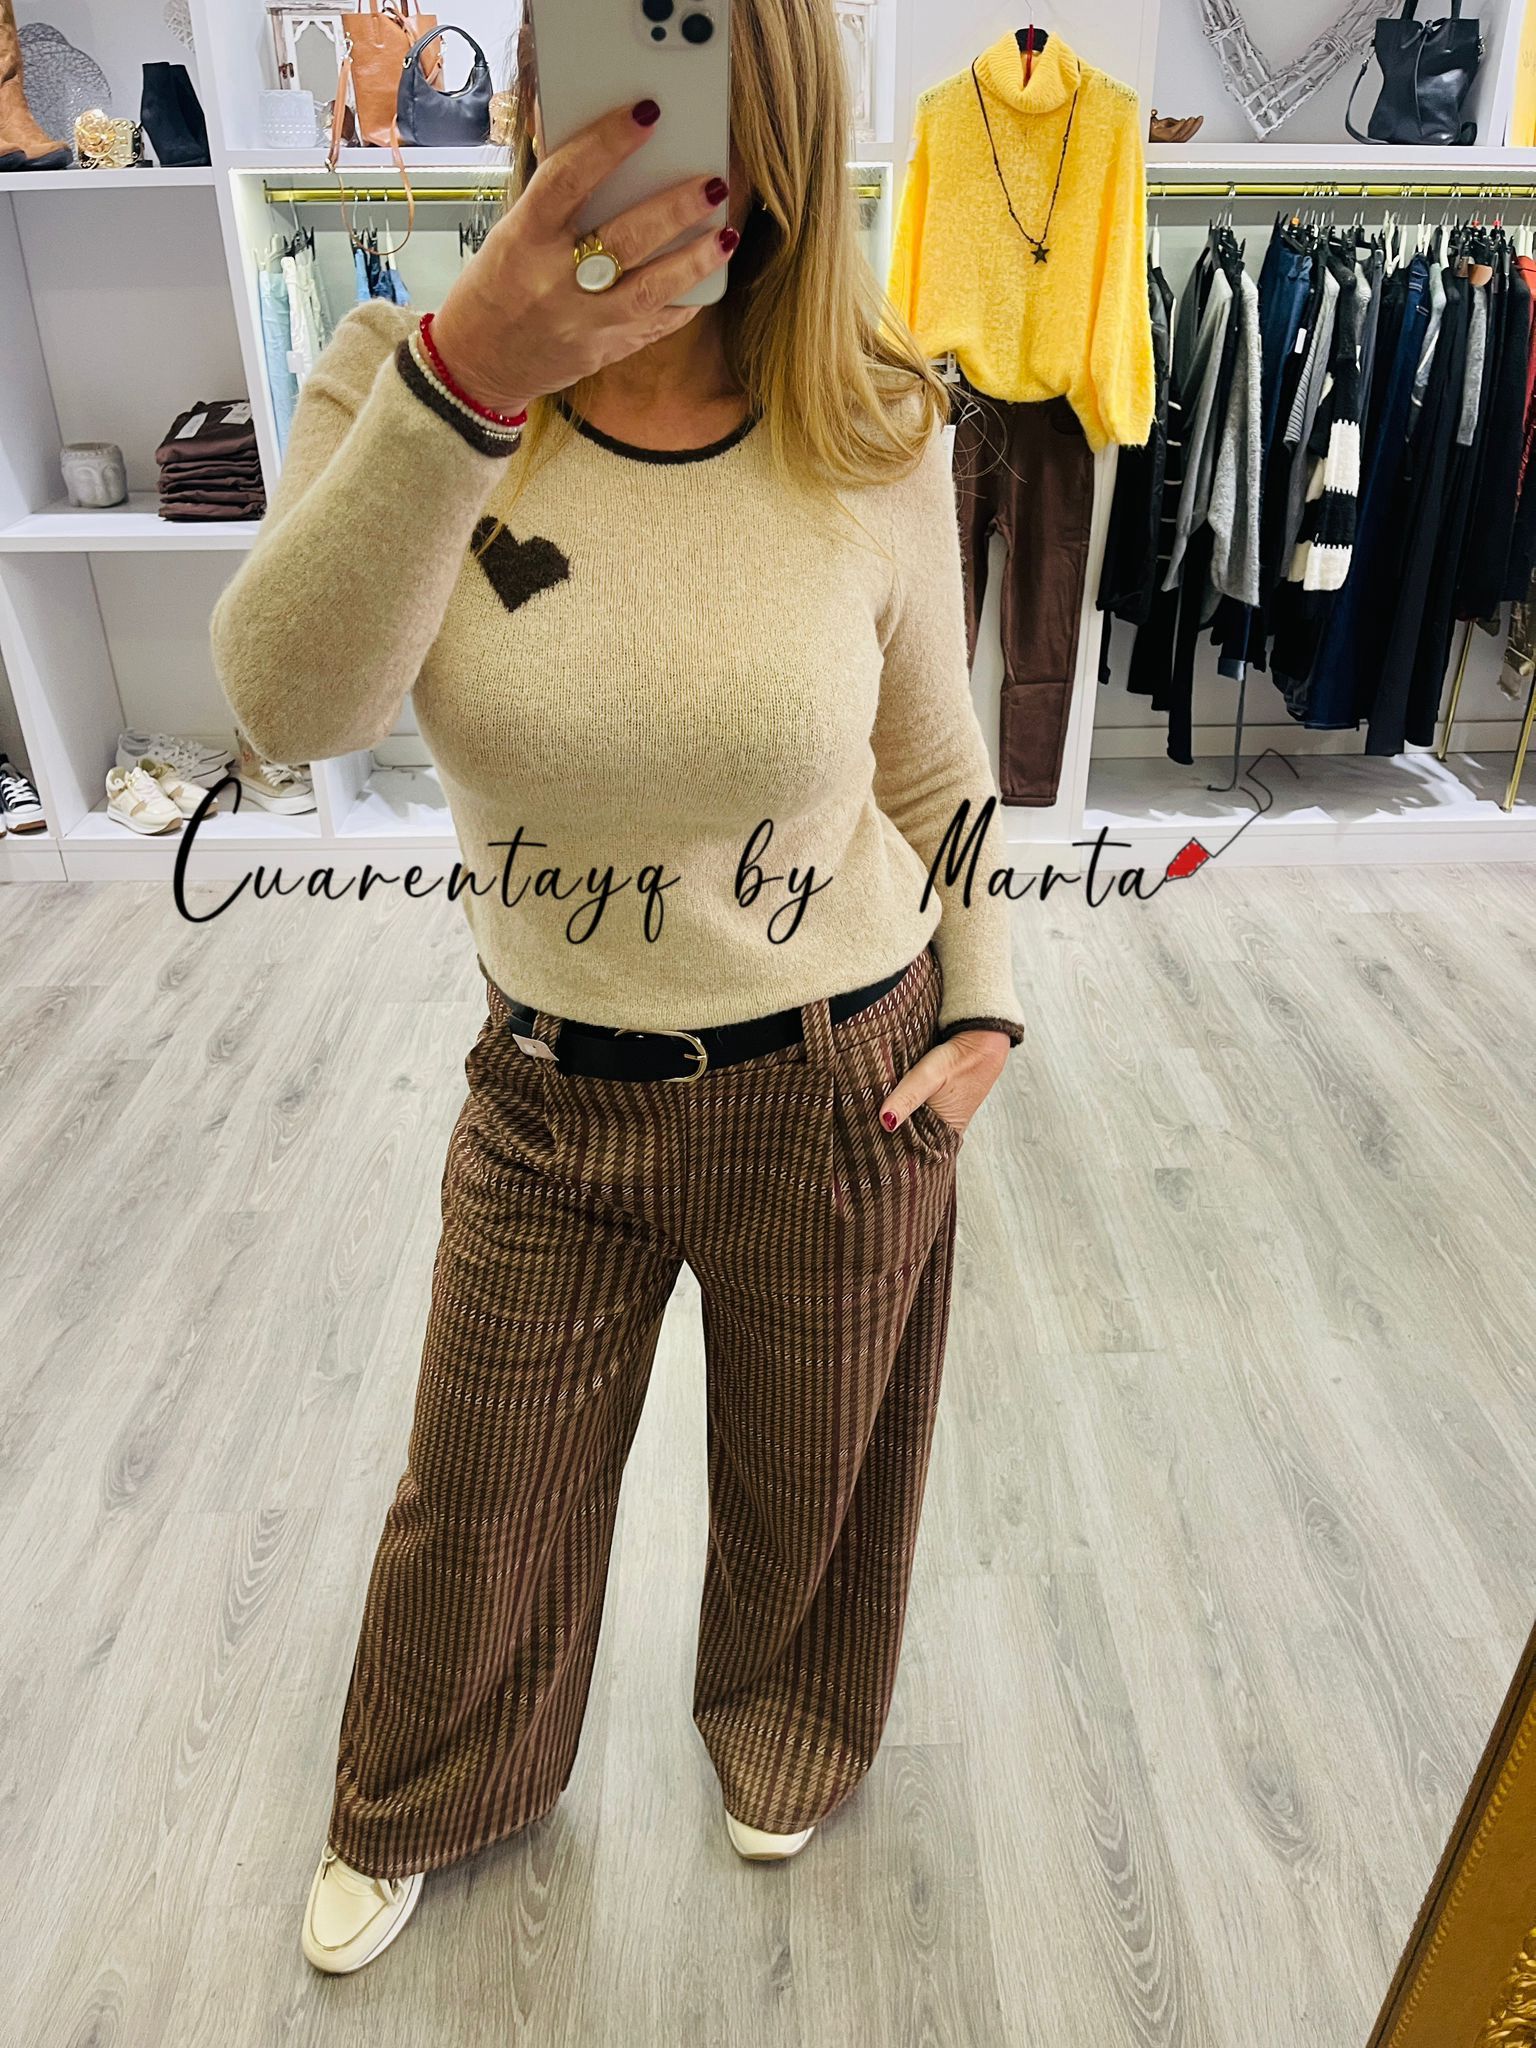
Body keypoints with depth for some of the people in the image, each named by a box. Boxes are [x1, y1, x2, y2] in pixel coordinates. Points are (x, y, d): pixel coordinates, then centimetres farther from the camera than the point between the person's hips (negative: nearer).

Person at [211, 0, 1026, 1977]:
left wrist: (984, 1005, 2)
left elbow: (936, 764, 3)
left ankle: (781, 1732, 60)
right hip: (552, 1089, 1)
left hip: (839, 1088, 0)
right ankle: (418, 1807, 55)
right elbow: (291, 703, -29)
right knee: (482, 1497, 20)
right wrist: (462, 384, -41)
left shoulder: (872, 440, -10)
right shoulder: (403, 375, -11)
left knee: (813, 1473, 23)